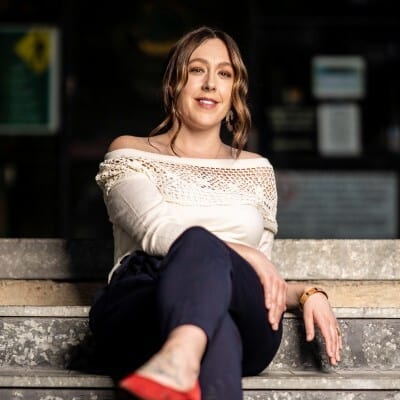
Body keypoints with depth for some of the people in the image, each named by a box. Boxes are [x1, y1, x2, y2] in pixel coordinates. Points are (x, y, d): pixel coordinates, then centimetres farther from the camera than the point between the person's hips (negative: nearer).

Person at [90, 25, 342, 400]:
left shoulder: (256, 169, 29)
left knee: (200, 245, -40)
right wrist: (243, 253, -12)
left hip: (244, 322, 1)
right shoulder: (129, 153, 19)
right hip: (141, 307, -1)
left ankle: (180, 358, -70)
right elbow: (155, 231, 0)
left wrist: (308, 293, 6)